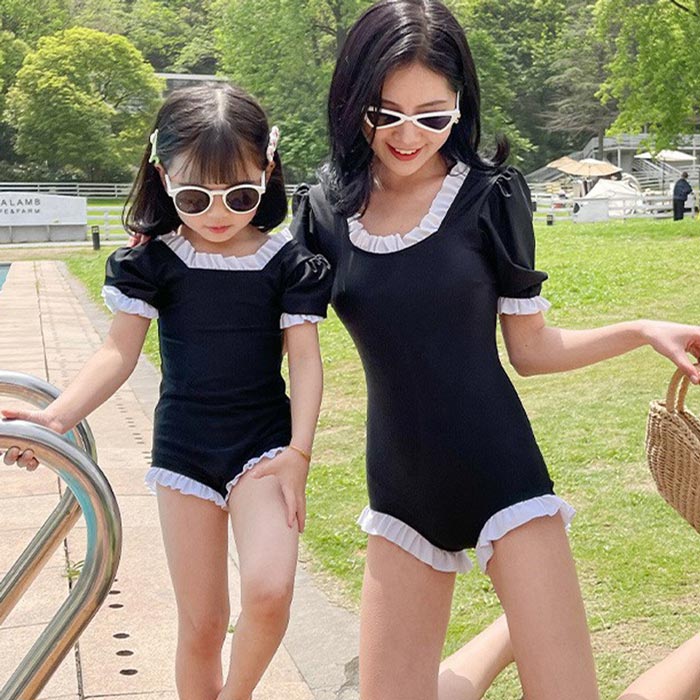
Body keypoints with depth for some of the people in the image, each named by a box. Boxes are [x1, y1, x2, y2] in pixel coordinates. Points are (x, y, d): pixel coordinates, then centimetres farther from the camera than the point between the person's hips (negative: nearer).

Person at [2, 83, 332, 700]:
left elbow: (305, 360, -3)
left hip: (264, 444, -1)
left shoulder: (287, 261, -4)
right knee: (200, 624, 6)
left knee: (268, 592, -21)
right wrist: (57, 416, -22)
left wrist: (299, 452, -12)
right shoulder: (155, 262, -3)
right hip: (183, 447, 1)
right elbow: (120, 353, -6)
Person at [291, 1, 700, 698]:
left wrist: (643, 331, -11)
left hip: (499, 473, -2)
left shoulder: (489, 195, -4)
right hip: (401, 487, 3)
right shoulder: (327, 210, 1)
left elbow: (532, 348, 1)